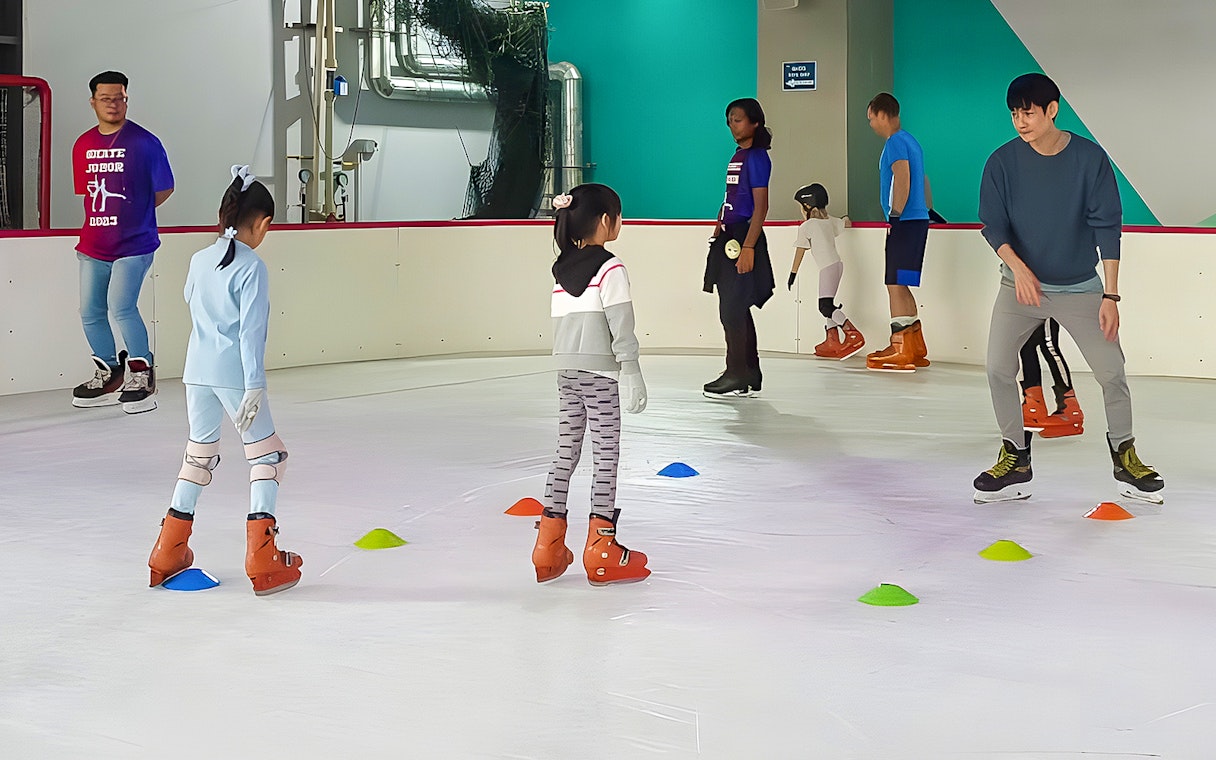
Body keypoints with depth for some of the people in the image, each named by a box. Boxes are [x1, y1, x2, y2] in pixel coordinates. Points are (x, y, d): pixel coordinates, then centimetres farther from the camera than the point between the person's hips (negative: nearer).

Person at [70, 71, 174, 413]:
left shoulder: (144, 143, -6)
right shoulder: (82, 146, 10)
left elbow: (164, 189, -1)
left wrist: (132, 215, 5)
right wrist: (103, 218, 10)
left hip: (133, 244, -6)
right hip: (93, 246, 6)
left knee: (121, 307, -18)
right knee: (91, 311, 7)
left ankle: (142, 375, -3)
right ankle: (108, 375, 23)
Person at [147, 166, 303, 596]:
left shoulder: (200, 261, 7)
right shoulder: (251, 268, -11)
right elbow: (251, 331, -15)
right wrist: (254, 387, -14)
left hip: (197, 370, 6)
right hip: (235, 375, -6)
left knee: (199, 454, 19)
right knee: (267, 455, 5)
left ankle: (168, 556, 22)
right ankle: (262, 561, -2)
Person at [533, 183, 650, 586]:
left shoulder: (561, 269, 9)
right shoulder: (610, 269, -11)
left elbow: (560, 325, 13)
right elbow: (621, 329, -14)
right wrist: (632, 377, -12)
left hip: (567, 372, 7)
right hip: (601, 374, -7)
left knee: (565, 453, 11)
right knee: (607, 457, 0)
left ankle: (549, 547, 12)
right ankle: (601, 550, 2)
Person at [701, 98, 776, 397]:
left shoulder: (756, 157, -10)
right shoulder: (737, 156, 17)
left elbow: (761, 206, -16)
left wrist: (748, 247, -21)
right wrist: (717, 234, 19)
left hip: (744, 237, -10)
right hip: (728, 236, 10)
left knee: (732, 310, -8)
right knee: (737, 310, 13)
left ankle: (737, 377, -3)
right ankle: (750, 376, 19)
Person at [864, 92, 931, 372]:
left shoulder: (895, 143, -11)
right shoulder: (910, 141, 20)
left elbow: (902, 180, -22)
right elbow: (921, 181, 24)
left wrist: (895, 215, -19)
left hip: (905, 222, -10)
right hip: (918, 219, 10)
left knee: (896, 285, -9)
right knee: (900, 286, 15)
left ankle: (901, 352, -10)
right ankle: (916, 349, 18)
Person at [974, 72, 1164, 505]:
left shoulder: (1090, 158, -11)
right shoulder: (1003, 161, -8)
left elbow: (1107, 227, -10)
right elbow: (993, 224, -7)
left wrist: (1110, 296, -14)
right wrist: (1018, 267, -26)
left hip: (1081, 288, -1)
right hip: (1021, 285, 1)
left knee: (1112, 371, -5)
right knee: (998, 367, -12)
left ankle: (1125, 459, 16)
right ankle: (1015, 461, 3)